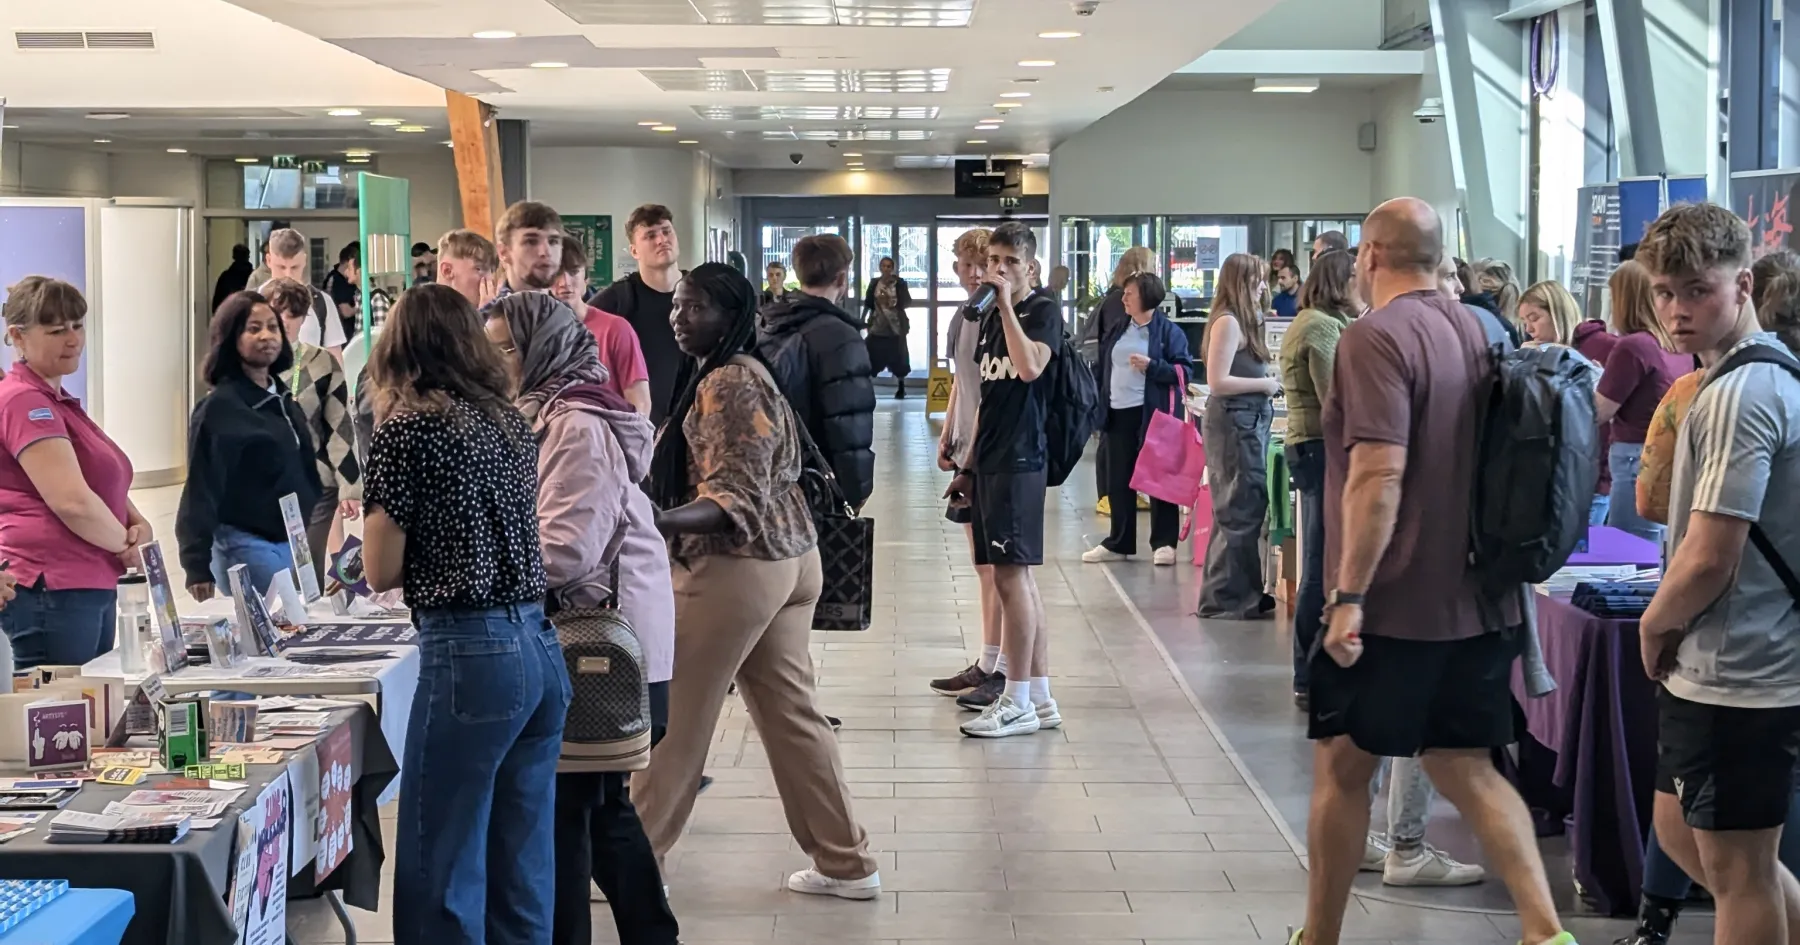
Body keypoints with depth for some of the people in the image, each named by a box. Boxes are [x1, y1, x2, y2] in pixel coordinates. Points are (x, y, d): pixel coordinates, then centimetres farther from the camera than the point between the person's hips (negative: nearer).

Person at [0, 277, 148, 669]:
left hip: (92, 590, 10)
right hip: (53, 595, -10)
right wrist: (125, 543, -6)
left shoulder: (57, 401, 18)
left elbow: (105, 485, 24)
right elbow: (72, 501, -22)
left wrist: (138, 524, 3)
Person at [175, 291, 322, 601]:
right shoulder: (219, 408, -10)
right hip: (247, 547, -8)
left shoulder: (283, 399, 12)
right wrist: (197, 565, -18)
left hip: (294, 542, 8)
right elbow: (202, 491, -13)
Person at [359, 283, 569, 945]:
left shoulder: (406, 428, -6)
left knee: (442, 874, 1)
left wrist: (381, 524, 16)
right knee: (523, 876, 13)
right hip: (541, 648, 7)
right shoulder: (512, 423, 13)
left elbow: (382, 572, -3)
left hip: (470, 655, -7)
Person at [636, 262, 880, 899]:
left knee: (676, 714, 2)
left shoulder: (726, 384, -17)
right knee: (790, 711, 12)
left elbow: (736, 499, -24)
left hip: (737, 566, -10)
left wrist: (652, 523, -37)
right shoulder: (747, 373, 15)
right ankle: (846, 863, 15)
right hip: (787, 557, 10)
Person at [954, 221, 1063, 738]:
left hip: (1020, 459, -8)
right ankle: (1039, 699, 14)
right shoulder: (991, 317, 17)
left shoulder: (1043, 312, -6)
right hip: (992, 460, 8)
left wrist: (1007, 305, -20)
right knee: (1019, 578, 9)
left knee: (1011, 575, -9)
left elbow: (1030, 367, -25)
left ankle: (1017, 704, -5)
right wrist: (970, 465, 20)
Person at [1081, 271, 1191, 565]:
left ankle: (1164, 543, 5)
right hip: (1118, 414, 6)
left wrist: (1151, 366, -20)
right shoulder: (1118, 331, 14)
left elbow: (1184, 371, -9)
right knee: (1118, 482, 9)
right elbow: (1104, 370, 20)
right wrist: (1098, 406, 13)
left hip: (1153, 415, -6)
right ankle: (1118, 543, 16)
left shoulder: (1168, 331, -5)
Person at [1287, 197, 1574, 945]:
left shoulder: (1376, 338, -16)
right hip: (1471, 599, 7)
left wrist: (1348, 595, -22)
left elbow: (1379, 476, -24)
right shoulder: (1477, 332, 9)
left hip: (1391, 603, -7)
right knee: (1468, 768, 10)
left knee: (1342, 767, 7)